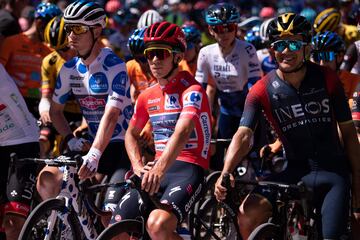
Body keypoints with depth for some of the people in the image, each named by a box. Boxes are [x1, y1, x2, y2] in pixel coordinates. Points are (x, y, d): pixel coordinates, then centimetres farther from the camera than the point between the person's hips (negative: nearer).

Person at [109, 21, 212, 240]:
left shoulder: (192, 90, -9)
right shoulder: (148, 96, 13)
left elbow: (182, 133, -26)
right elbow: (131, 133, 28)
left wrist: (160, 169, -42)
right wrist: (138, 166, 8)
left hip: (188, 170, -7)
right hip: (155, 171, 7)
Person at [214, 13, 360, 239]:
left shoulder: (327, 79, -5)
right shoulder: (263, 90, -7)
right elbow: (244, 135, -18)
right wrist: (225, 174, -36)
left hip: (332, 173, -1)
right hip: (296, 172, 1)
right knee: (248, 213, -23)